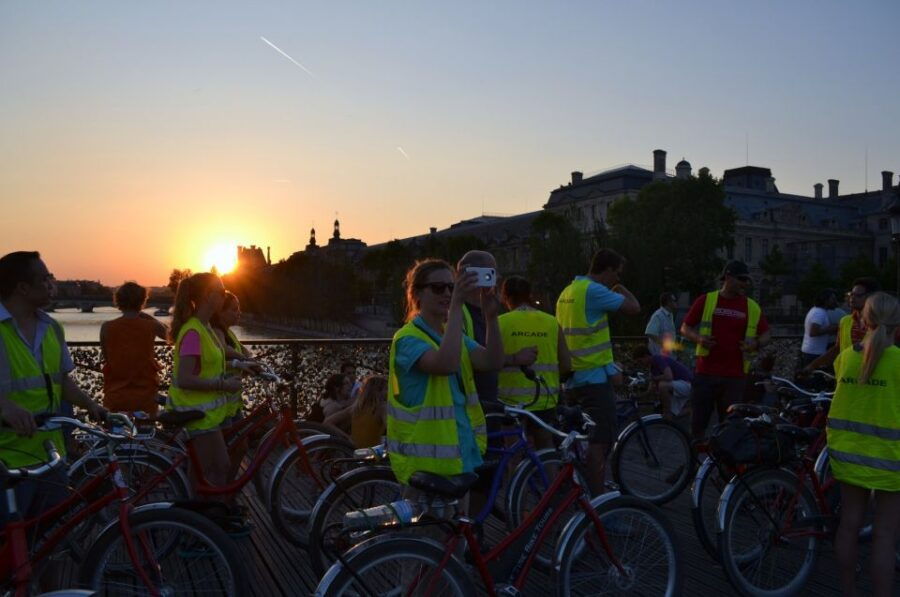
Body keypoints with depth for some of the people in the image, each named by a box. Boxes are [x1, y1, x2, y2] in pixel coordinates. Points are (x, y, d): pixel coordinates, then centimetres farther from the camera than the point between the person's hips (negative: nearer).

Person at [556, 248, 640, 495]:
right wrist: (622, 289, 4)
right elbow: (634, 307, -16)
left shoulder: (567, 292, 14)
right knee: (600, 442, -5)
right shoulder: (594, 290, -15)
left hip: (573, 378, 9)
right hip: (595, 378, -9)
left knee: (580, 440, 18)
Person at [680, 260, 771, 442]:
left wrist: (756, 344, -8)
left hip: (735, 376, 1)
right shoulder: (705, 301, 2)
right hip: (705, 373, -1)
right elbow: (685, 328, 7)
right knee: (698, 423, 4)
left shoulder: (752, 307, 7)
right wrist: (698, 338, -14)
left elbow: (766, 334, 14)